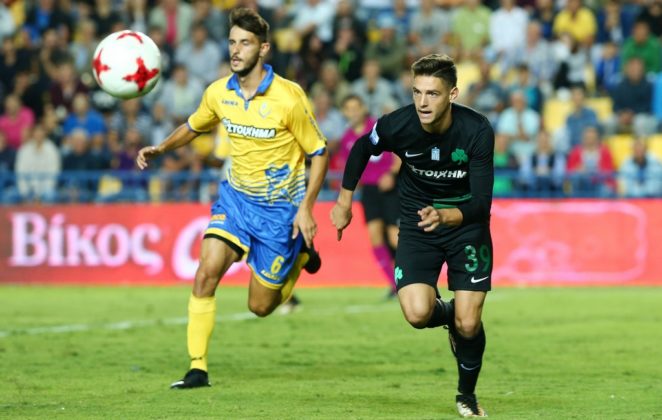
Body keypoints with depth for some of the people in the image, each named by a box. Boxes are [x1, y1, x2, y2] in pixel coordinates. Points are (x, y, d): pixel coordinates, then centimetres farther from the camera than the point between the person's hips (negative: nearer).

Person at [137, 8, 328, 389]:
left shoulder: (288, 98, -19)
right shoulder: (219, 93, -5)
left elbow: (319, 153, -11)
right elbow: (194, 127, 16)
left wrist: (306, 208, -18)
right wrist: (161, 148, -1)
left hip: (279, 207, -4)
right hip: (237, 196, 4)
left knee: (261, 306, 3)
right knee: (206, 273, -17)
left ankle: (301, 257, 33)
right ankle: (198, 368, -10)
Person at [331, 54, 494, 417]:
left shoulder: (478, 131, -25)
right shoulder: (397, 125, -21)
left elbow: (481, 203, -25)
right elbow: (362, 149, 3)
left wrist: (445, 216, -44)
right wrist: (344, 202, 12)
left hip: (466, 225, -1)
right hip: (416, 224, 1)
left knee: (468, 325, -8)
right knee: (418, 313, -21)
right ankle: (446, 315, 18)